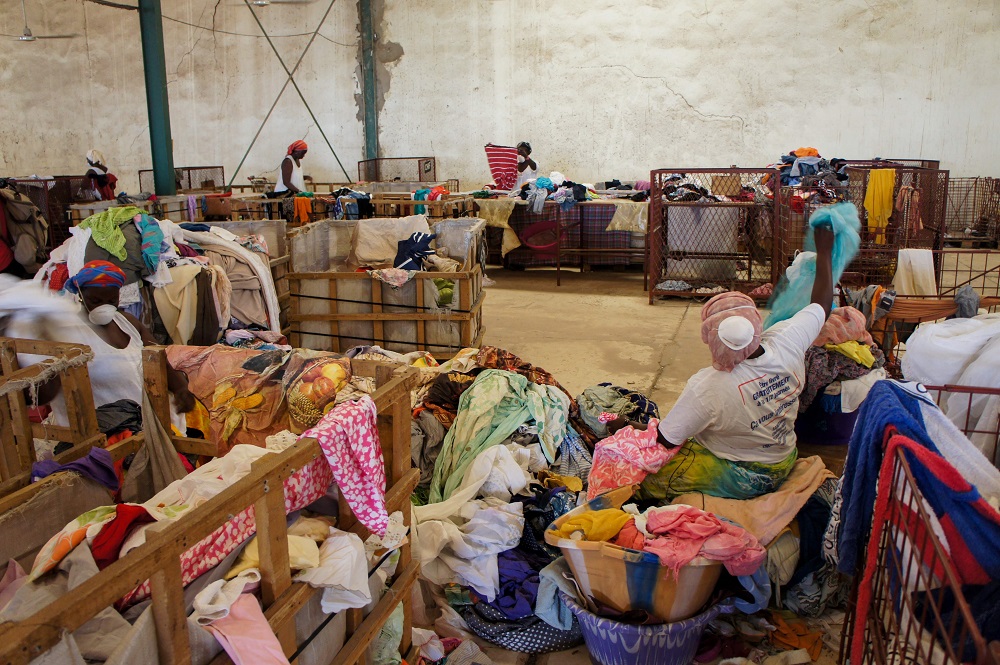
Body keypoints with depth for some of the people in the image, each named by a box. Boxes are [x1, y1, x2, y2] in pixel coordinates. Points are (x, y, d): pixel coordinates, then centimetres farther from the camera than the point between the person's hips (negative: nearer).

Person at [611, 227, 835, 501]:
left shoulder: (706, 388, -36)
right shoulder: (786, 344, -22)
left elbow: (664, 439, -23)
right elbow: (822, 304, -2)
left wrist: (624, 427, -6)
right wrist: (824, 251, 10)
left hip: (739, 480, -7)